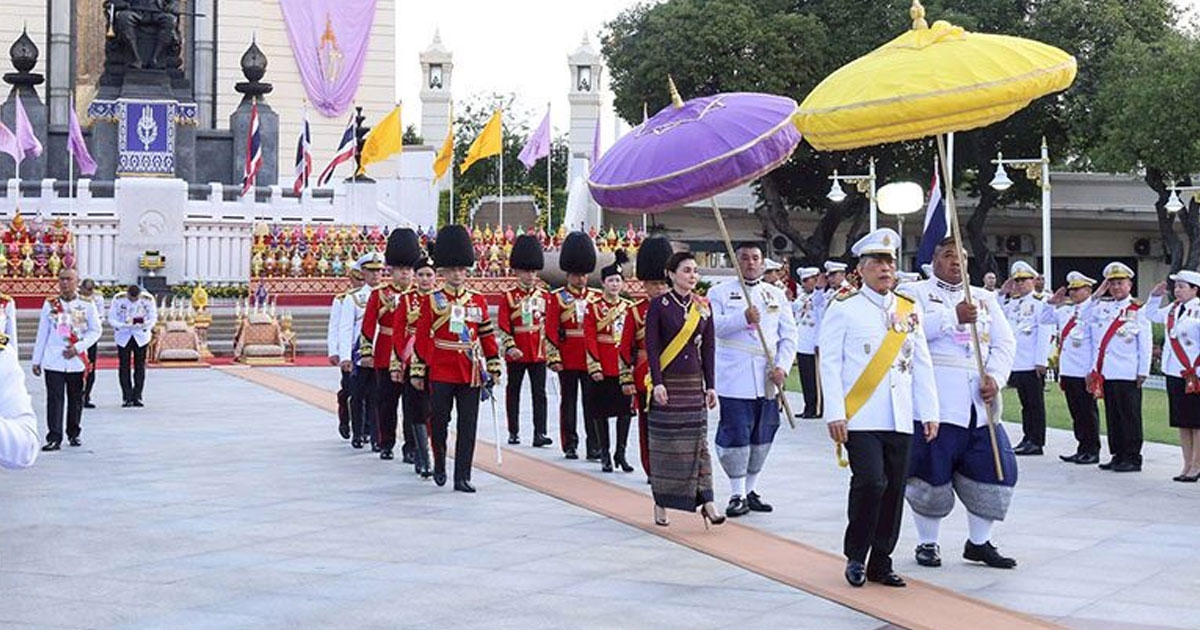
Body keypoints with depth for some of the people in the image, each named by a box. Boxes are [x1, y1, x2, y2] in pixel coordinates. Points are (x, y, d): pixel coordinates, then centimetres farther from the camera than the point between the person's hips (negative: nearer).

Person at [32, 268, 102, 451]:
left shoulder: (87, 306, 2)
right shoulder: (50, 305, 5)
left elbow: (95, 331, 2)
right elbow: (42, 333, 8)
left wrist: (78, 348, -11)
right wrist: (36, 360, 7)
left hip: (77, 360, 0)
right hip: (53, 361, 0)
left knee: (76, 399, 8)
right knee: (54, 399, -7)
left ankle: (74, 434, 23)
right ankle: (54, 438, -9)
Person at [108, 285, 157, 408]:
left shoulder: (148, 300, -9)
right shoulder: (118, 300, -11)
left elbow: (153, 318, -4)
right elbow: (112, 318, -8)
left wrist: (144, 325, -26)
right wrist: (123, 325, -27)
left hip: (141, 336, 0)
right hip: (123, 336, 0)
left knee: (140, 366, 0)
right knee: (124, 366, -3)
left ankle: (137, 397, 6)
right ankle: (126, 398, 1)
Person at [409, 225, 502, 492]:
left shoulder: (478, 301, 8)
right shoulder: (431, 302, 1)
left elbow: (488, 337, 11)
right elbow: (421, 338, 1)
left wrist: (494, 368, 7)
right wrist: (418, 372, -1)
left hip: (471, 373, 2)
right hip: (441, 373, -2)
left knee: (468, 427, 1)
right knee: (440, 421, 5)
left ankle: (462, 477, 4)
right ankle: (439, 465, 28)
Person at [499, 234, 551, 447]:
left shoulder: (544, 295, 8)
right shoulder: (509, 296, -1)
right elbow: (503, 325, -6)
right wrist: (511, 347, -16)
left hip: (538, 352, 2)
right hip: (516, 354, -2)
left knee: (539, 393, -3)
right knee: (513, 392, 8)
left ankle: (539, 433, -5)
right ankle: (514, 432, 18)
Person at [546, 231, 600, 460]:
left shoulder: (595, 298, 9)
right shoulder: (557, 298, 1)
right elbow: (551, 331, -4)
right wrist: (553, 358, -12)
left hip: (591, 361, 2)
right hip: (568, 361, -2)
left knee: (592, 403, 0)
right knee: (568, 402, 6)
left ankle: (594, 447, 1)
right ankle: (570, 445, 12)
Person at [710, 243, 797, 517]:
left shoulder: (776, 295, 13)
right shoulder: (720, 293, 4)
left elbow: (789, 335, 9)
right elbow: (712, 326, -11)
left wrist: (782, 367, -5)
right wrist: (744, 317, -23)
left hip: (768, 380, 4)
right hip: (735, 379, -4)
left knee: (762, 436, 9)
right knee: (736, 436, -6)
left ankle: (752, 490, 21)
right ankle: (737, 494, 3)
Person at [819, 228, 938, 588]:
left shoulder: (910, 310, 14)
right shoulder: (844, 308, 0)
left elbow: (922, 365, 15)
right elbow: (830, 362, -4)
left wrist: (929, 412, 9)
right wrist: (835, 414, -11)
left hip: (901, 420, 5)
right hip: (861, 418, -5)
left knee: (895, 490, 5)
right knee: (871, 483, -16)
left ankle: (880, 563, 17)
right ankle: (855, 557, 3)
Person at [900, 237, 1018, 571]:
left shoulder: (985, 298, 21)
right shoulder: (914, 292, 7)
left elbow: (1004, 343, 13)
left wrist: (995, 377, -5)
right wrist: (954, 317, -18)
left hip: (980, 401, 5)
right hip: (936, 400, -5)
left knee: (996, 467, 3)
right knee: (932, 469, -2)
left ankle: (979, 542, 18)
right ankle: (927, 543, 13)